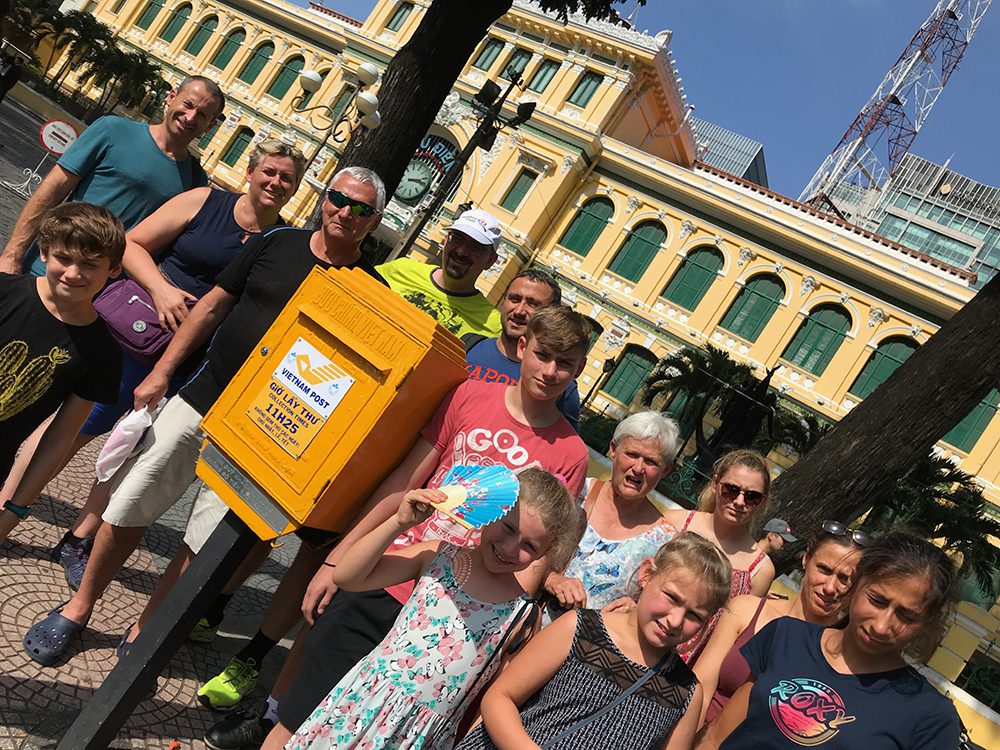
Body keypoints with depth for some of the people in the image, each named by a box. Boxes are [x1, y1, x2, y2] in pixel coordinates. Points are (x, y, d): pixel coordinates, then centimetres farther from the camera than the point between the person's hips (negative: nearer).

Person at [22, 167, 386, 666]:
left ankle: (142, 633, 25)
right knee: (129, 509, 8)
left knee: (205, 548, 3)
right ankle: (79, 607, 30)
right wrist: (160, 373, 6)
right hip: (201, 398, 2)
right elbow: (213, 306, 8)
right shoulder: (277, 243, 3)